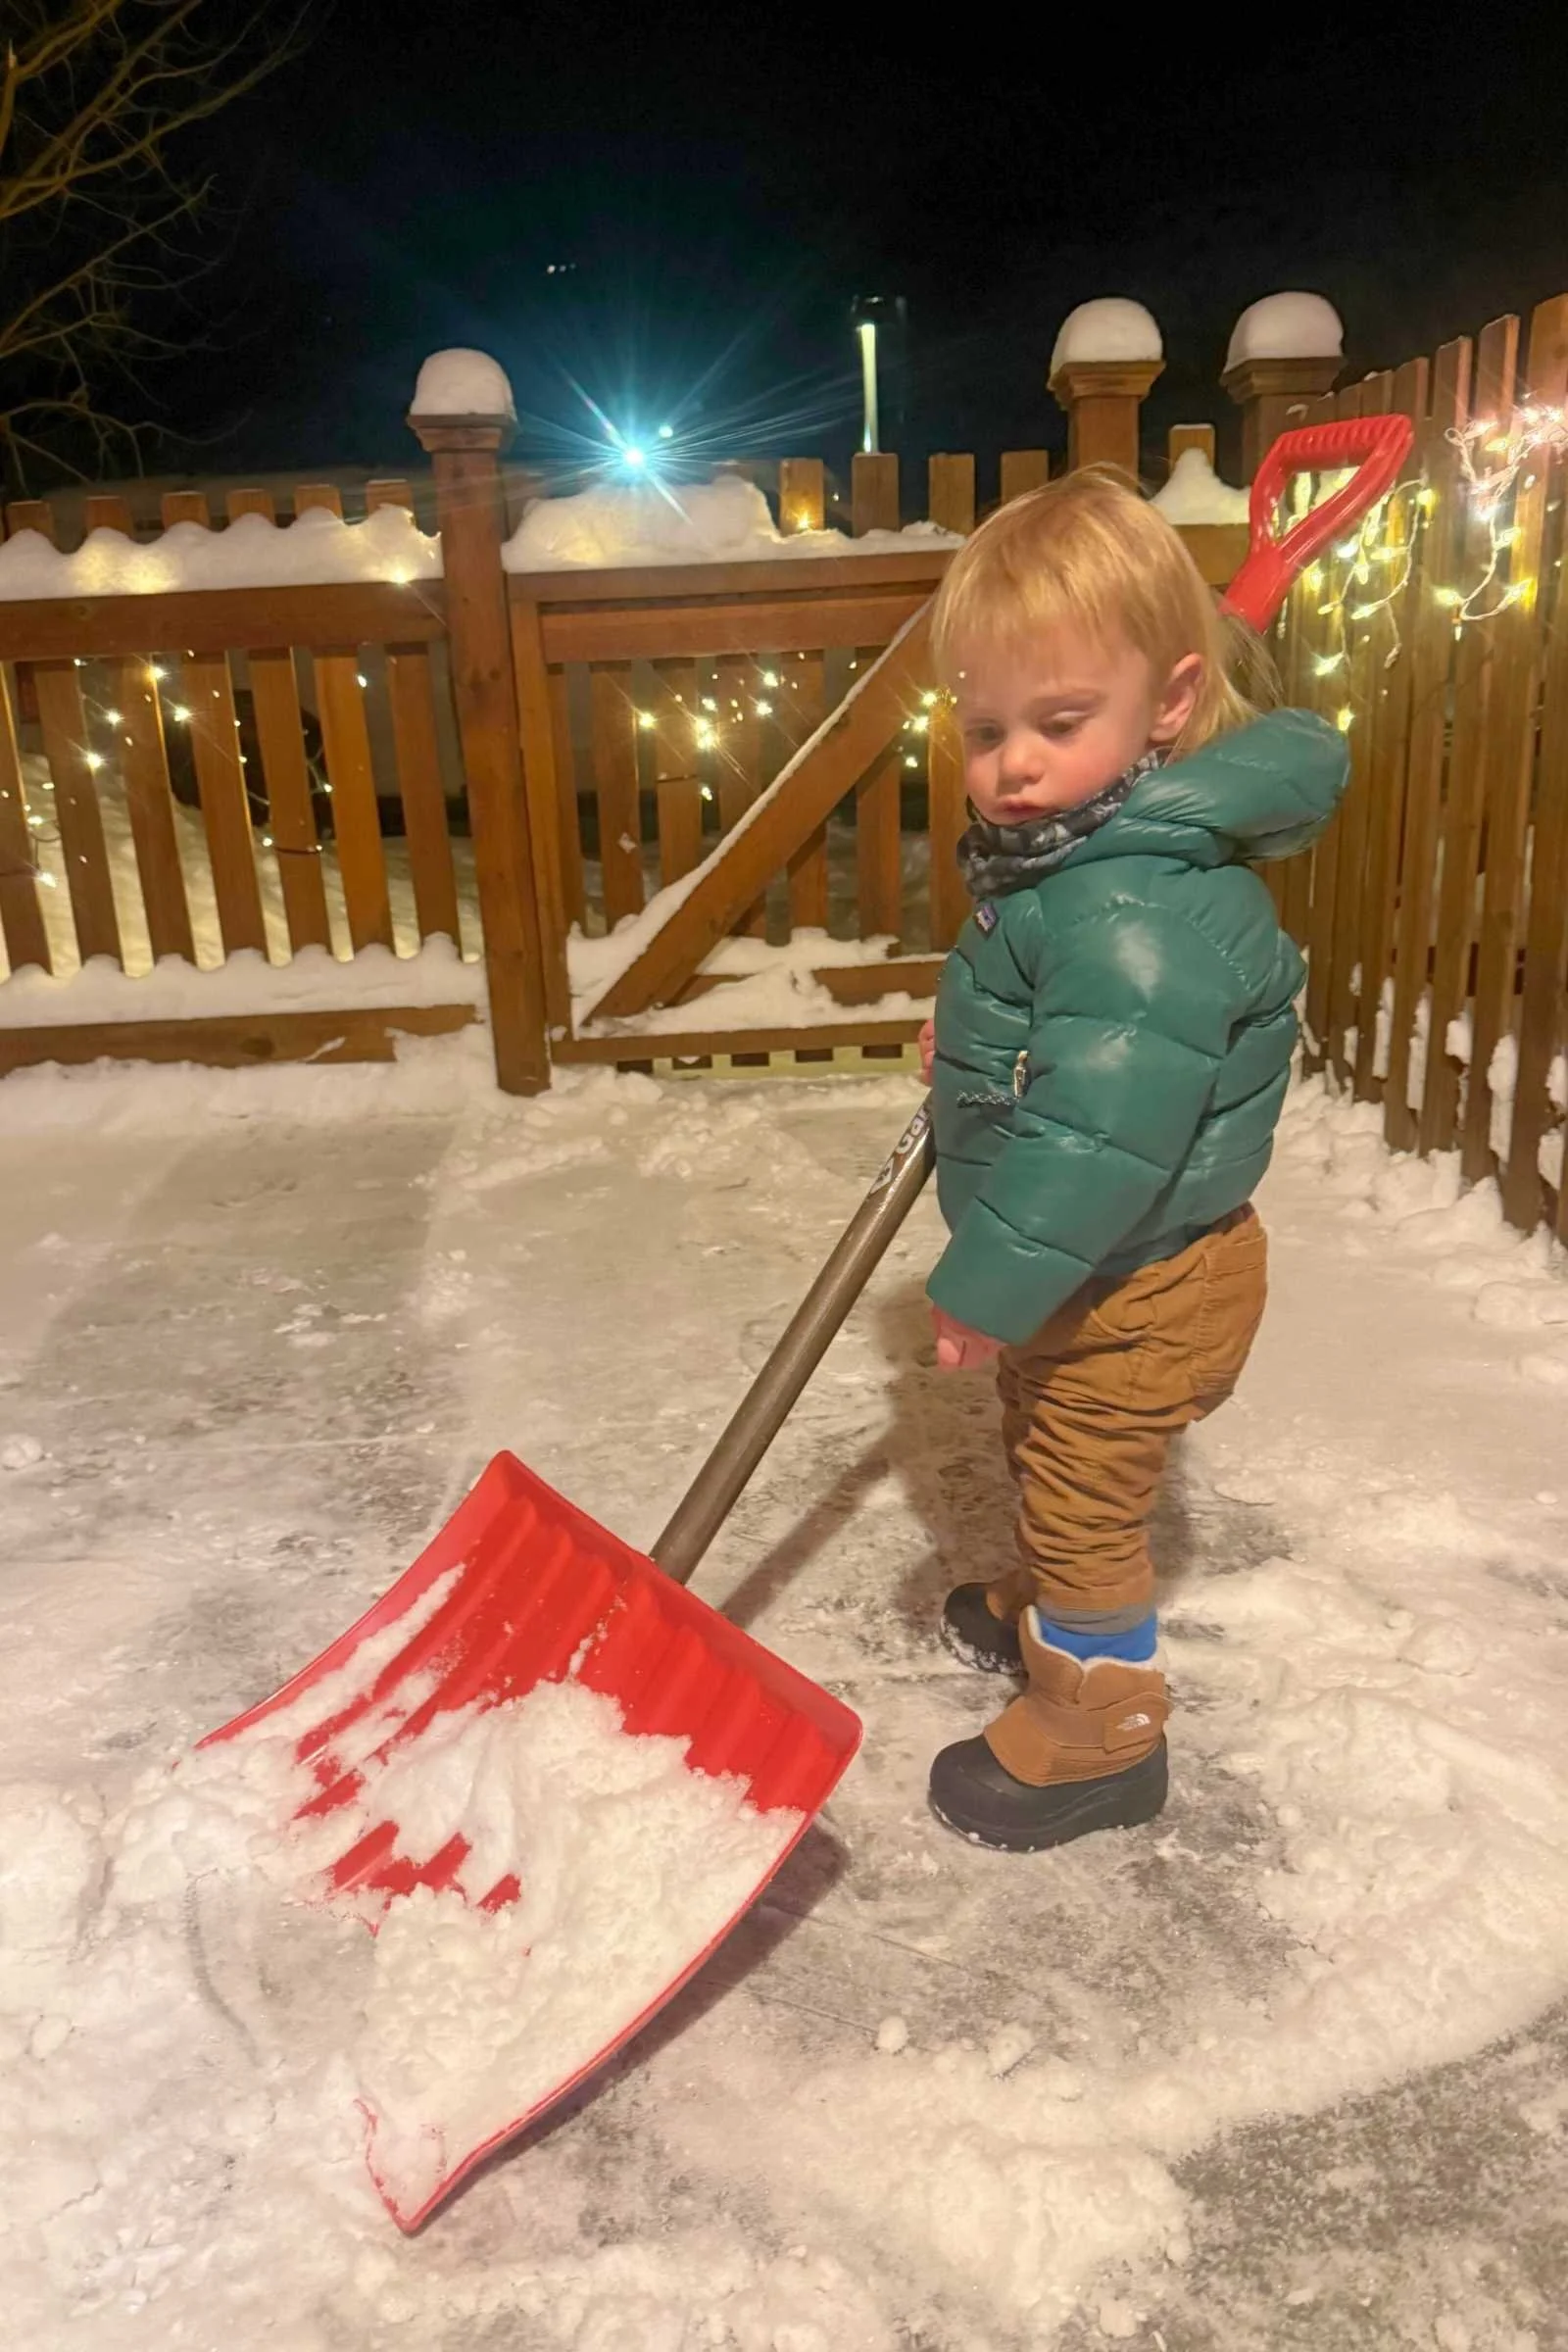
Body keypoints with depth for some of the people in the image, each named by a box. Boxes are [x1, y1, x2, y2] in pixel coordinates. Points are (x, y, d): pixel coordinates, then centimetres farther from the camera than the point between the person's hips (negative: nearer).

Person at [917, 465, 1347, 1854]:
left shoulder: (1137, 914, -33)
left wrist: (990, 1279, -28)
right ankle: (1046, 1610, 55)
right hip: (1086, 1272, 10)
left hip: (1139, 1284, -10)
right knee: (1049, 1461, 30)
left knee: (1085, 1497, 7)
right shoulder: (1072, 855, 1)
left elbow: (1098, 1132, -35)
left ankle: (1098, 1733, 29)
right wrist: (968, 1037, 8)